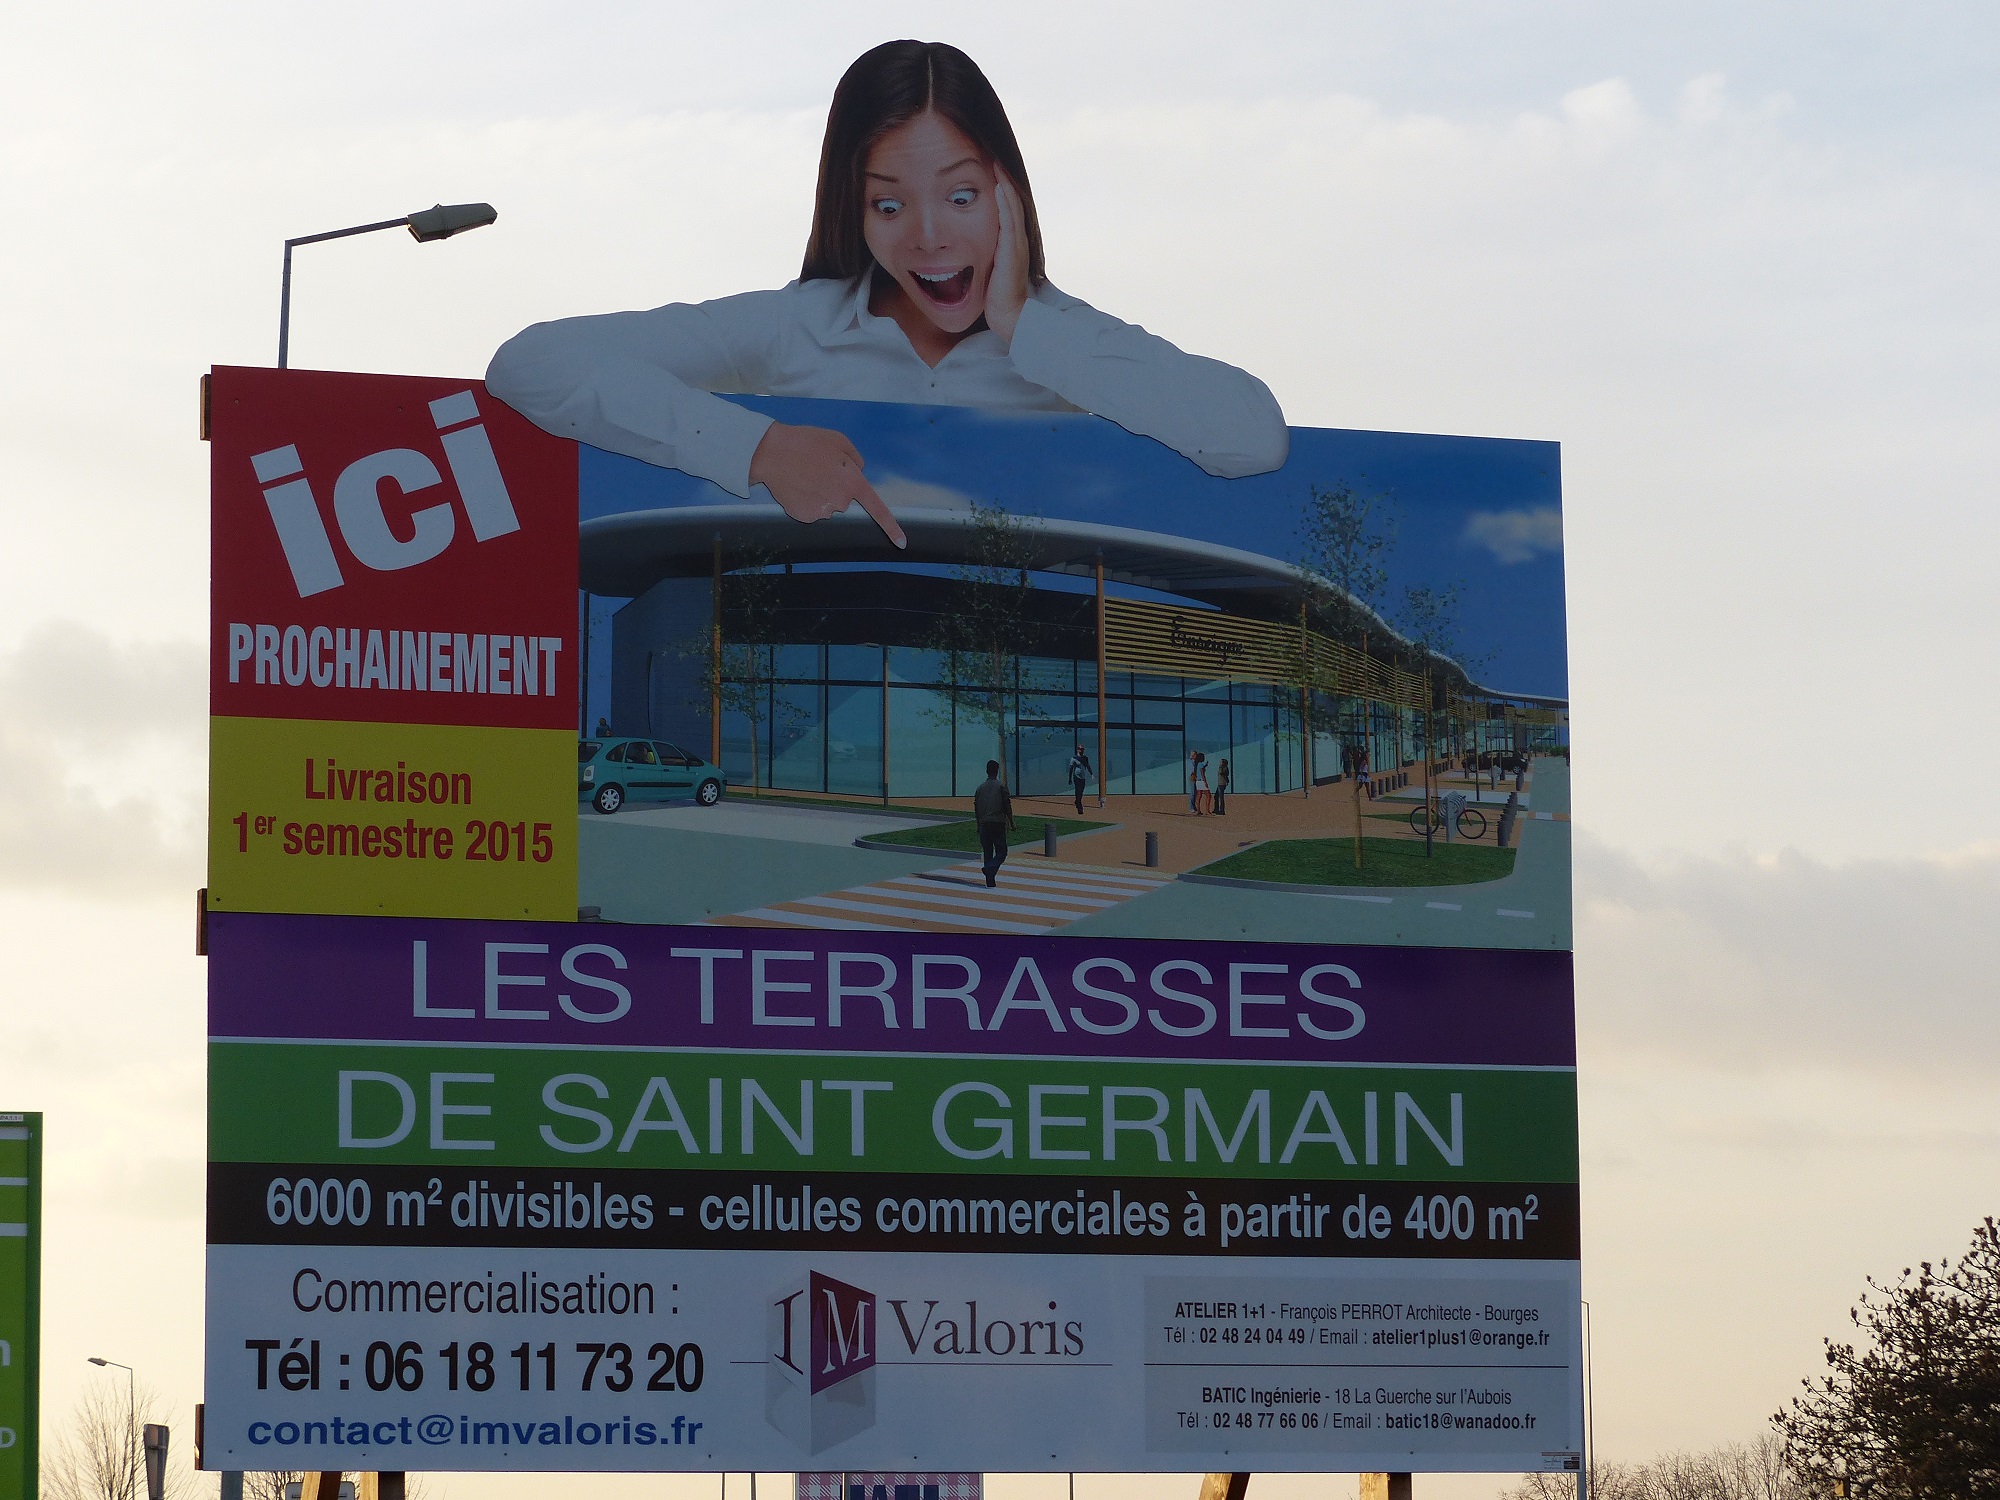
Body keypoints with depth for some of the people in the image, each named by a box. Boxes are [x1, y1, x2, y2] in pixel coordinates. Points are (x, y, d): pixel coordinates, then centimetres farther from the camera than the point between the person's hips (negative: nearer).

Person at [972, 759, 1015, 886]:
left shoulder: (980, 787, 8)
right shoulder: (1001, 786, -5)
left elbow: (976, 808, 13)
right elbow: (1007, 806, -6)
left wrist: (979, 825, 22)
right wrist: (1011, 822, 3)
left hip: (984, 824, 4)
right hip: (998, 822, -4)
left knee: (987, 853, 8)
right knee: (1001, 852, 0)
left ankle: (990, 883, 7)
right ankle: (990, 868, -28)